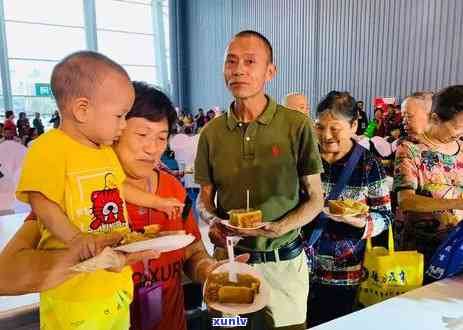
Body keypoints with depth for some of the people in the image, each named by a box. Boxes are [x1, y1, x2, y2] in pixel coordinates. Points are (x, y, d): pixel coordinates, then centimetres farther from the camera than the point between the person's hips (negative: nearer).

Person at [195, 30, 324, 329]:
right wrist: (211, 220, -14)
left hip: (283, 262, -2)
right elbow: (205, 196, 7)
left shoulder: (297, 126, -10)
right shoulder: (212, 132, -2)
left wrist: (277, 228, -20)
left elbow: (315, 199, -5)